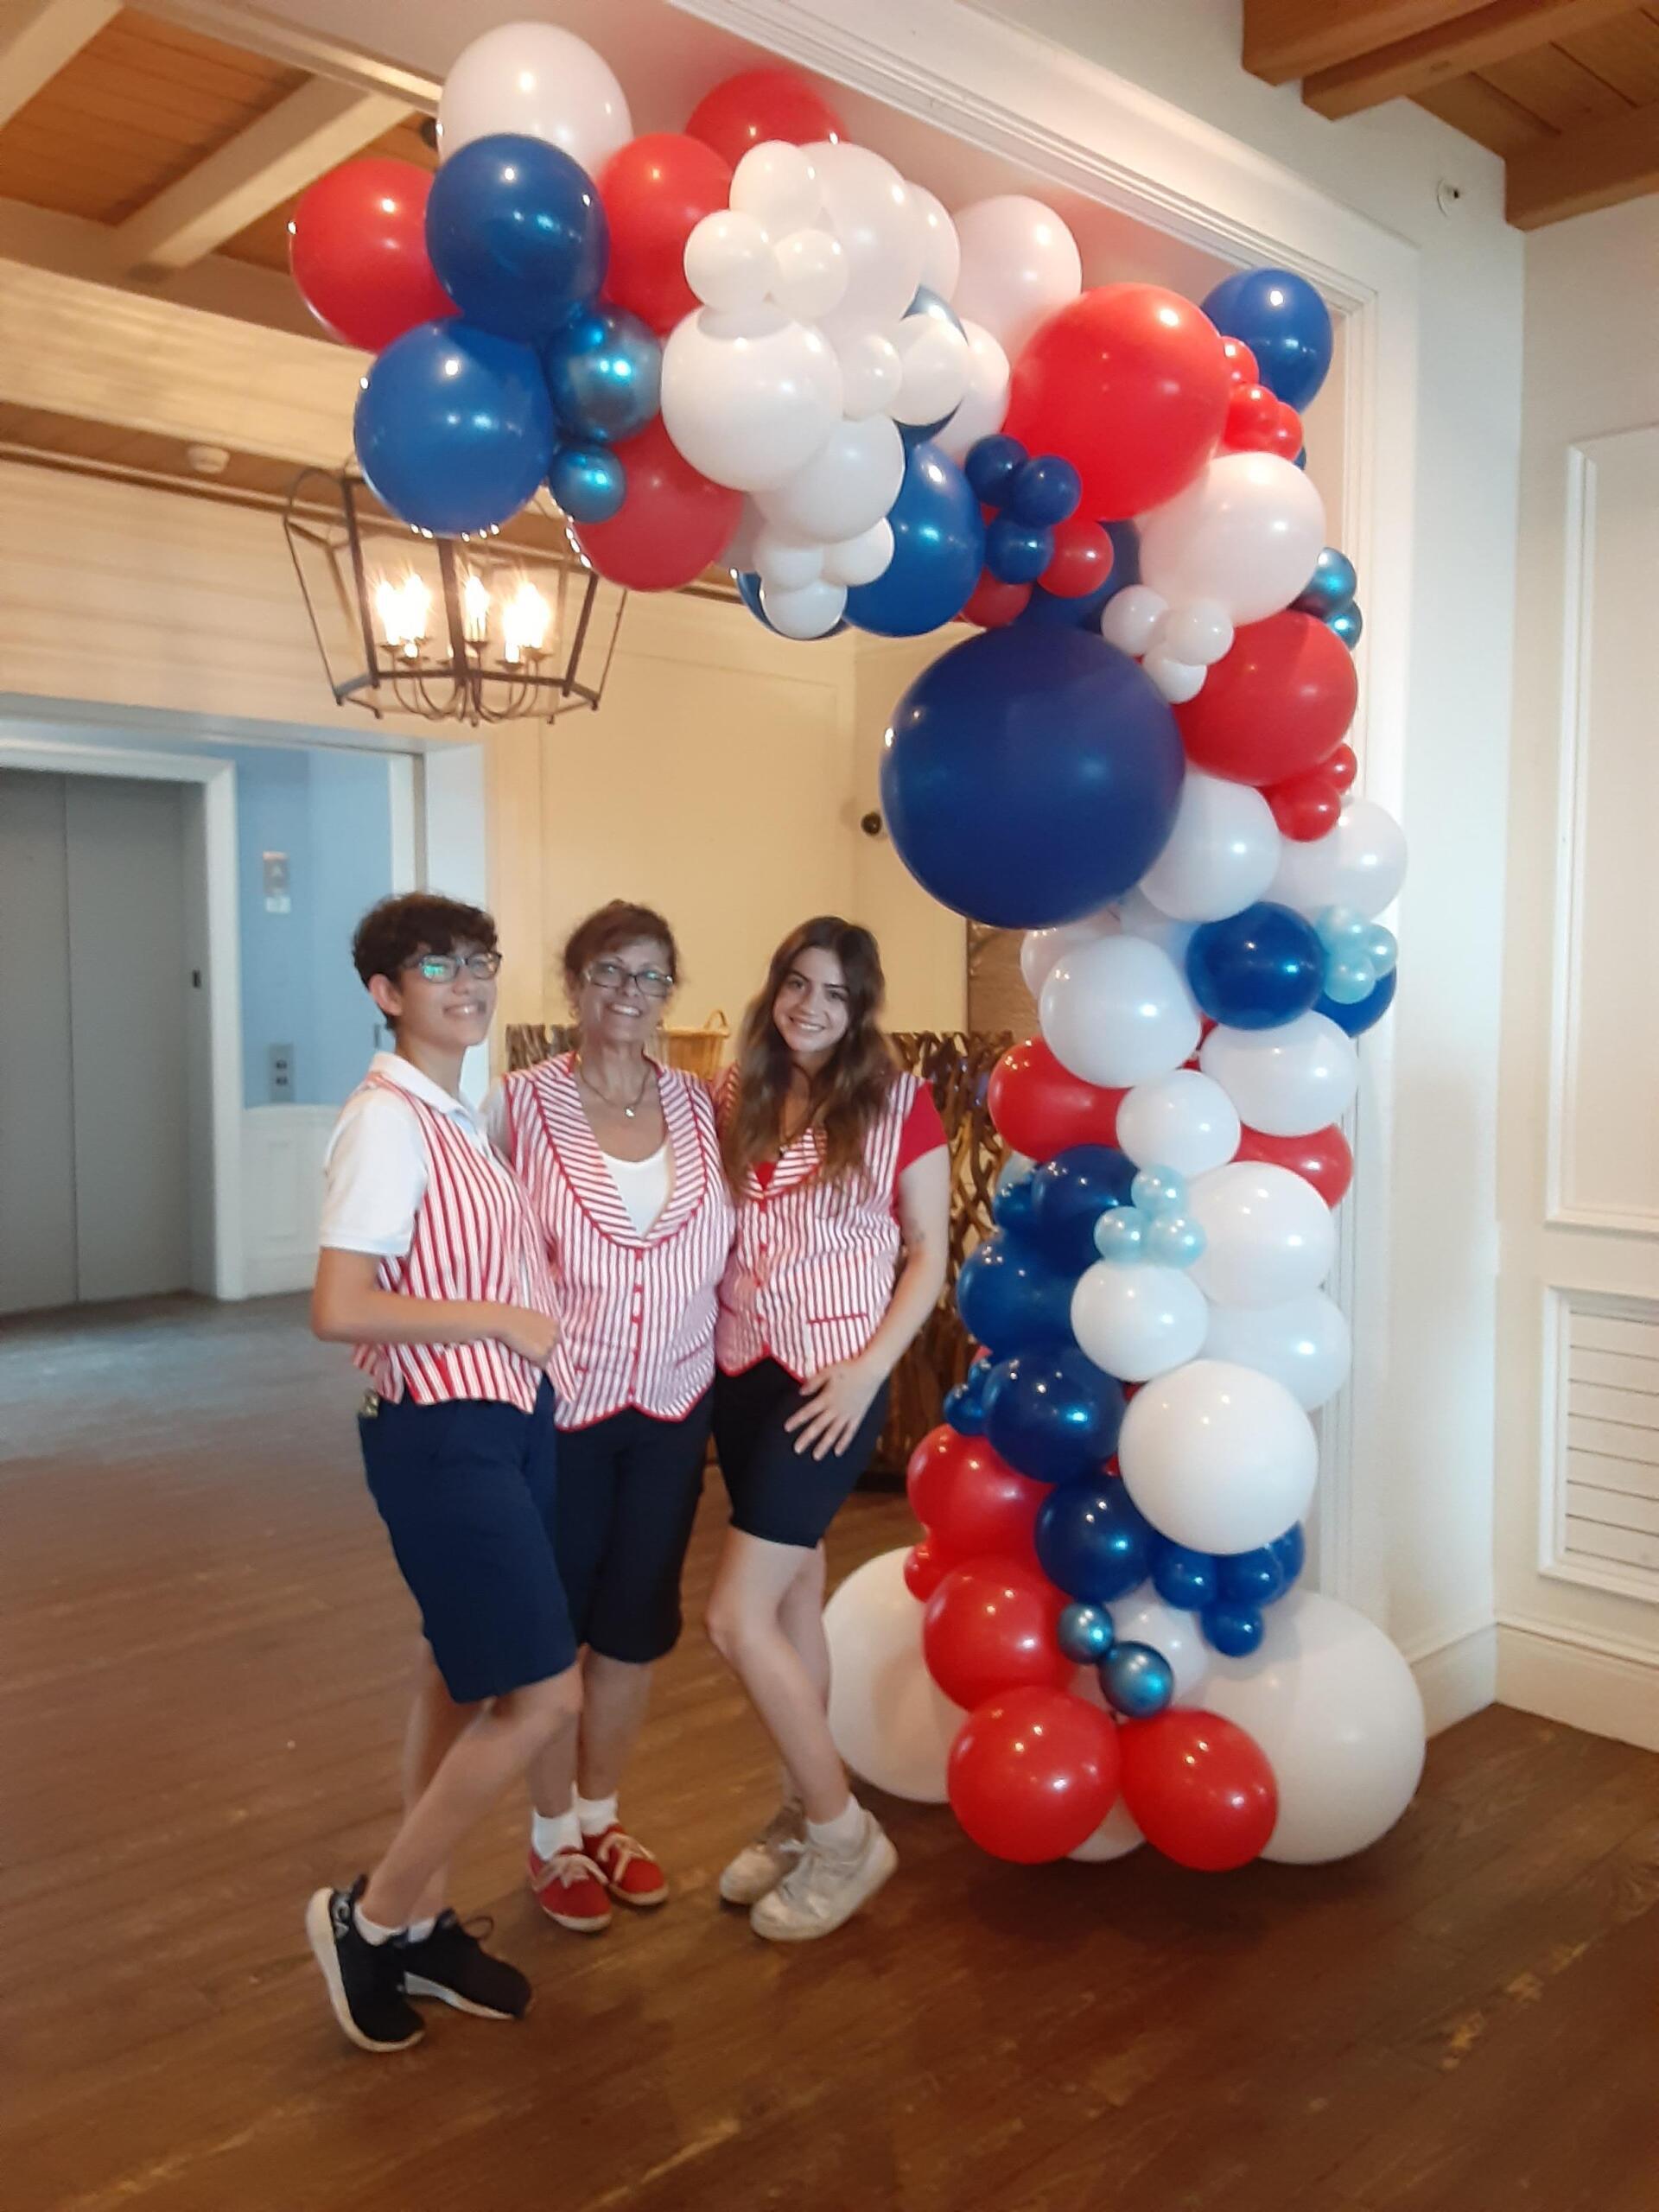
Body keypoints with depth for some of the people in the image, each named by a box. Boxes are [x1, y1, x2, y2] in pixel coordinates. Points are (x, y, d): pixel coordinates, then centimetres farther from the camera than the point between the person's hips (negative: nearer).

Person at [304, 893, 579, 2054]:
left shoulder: (468, 1117, 10)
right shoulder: (387, 1122, -17)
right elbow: (339, 1309, -24)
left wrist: (531, 1326, 2)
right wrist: (505, 1324, -18)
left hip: (511, 1420, 9)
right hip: (443, 1435, -9)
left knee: (464, 1681, 16)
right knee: (544, 1698, -4)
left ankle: (424, 1922, 32)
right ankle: (371, 1914, 15)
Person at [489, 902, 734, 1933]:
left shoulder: (698, 1106, 1)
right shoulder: (523, 1102, -9)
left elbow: (725, 1249, 6)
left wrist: (731, 1353, -1)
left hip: (673, 1406, 4)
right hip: (560, 1406, -3)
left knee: (638, 1620, 15)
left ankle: (602, 1814, 38)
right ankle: (554, 1836, 32)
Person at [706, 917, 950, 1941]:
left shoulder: (899, 1105, -7)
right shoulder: (738, 1098, 5)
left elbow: (929, 1256, -5)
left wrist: (871, 1367, -14)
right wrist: (705, 1340, 0)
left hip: (833, 1380, -5)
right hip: (742, 1372, 5)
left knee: (737, 1617, -8)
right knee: (792, 1600, 16)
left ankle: (845, 1833, 10)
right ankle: (807, 1816, 33)